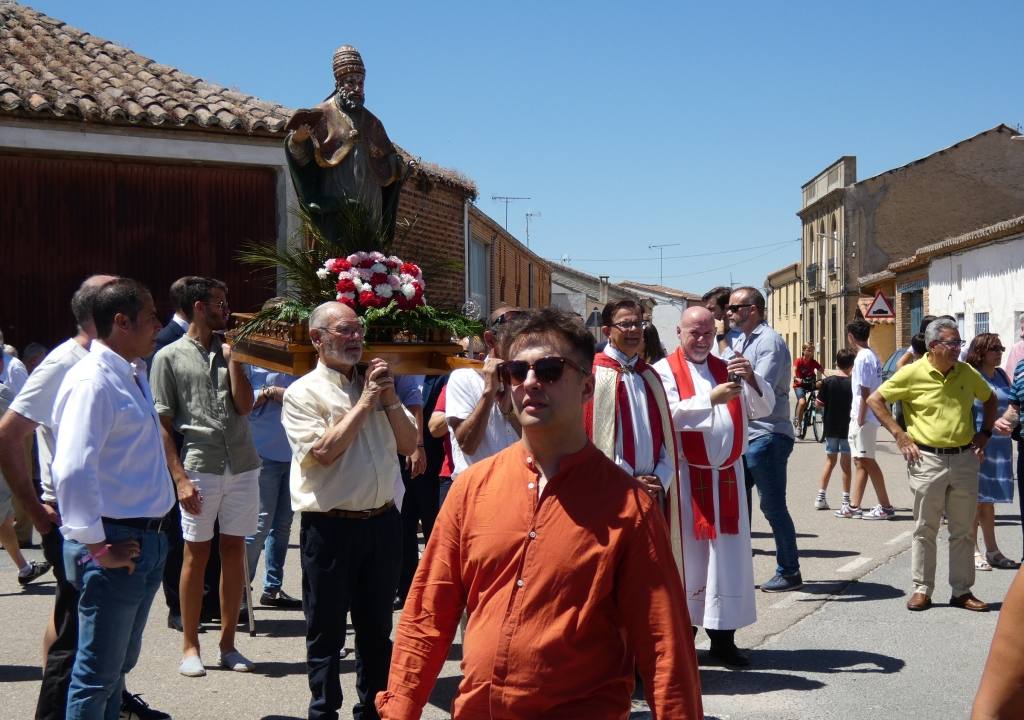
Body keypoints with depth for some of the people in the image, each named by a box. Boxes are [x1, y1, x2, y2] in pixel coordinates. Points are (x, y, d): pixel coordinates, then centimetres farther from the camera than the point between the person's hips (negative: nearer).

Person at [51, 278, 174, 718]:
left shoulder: (135, 374, 11)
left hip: (147, 540, 9)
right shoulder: (93, 381, -18)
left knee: (119, 664, 20)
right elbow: (71, 471, -27)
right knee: (98, 673, 1)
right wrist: (96, 546, -23)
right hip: (115, 546, -9)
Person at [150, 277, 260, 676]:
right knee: (196, 554, 2)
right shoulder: (170, 357, 0)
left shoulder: (229, 350, 12)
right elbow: (163, 423, -3)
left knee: (234, 551, 7)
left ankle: (228, 644, 16)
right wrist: (180, 478, -10)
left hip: (242, 467, 4)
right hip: (199, 469, -4)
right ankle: (190, 647, 12)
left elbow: (244, 405, 2)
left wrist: (232, 360, -5)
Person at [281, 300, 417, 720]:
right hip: (331, 526, -5)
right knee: (326, 632, 6)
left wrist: (389, 398, -3)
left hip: (382, 522, 6)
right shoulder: (304, 393, -5)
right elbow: (323, 451, -18)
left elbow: (409, 445, 10)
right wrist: (364, 403, -13)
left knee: (377, 628, 16)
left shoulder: (373, 385, 13)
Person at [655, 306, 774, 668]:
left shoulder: (728, 370, 14)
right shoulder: (665, 371, -1)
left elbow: (765, 407, 4)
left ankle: (723, 638, 10)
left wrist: (751, 379, -14)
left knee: (728, 556, 3)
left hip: (726, 476, 4)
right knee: (686, 554, -2)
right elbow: (669, 415, -17)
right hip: (686, 477, -4)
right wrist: (711, 398, -27)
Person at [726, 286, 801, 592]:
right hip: (741, 436, 9)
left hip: (766, 436, -9)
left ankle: (789, 572, 9)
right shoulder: (738, 339, 15)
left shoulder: (769, 341, -12)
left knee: (773, 506, -2)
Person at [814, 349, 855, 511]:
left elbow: (819, 403, -4)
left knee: (830, 460, 13)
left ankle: (820, 497, 11)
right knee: (845, 462, 5)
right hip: (847, 427, -2)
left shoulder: (828, 381, -6)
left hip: (830, 427, 2)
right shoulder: (852, 383, -10)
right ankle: (846, 499, 6)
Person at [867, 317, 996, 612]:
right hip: (927, 459, -3)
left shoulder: (968, 373, 4)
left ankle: (962, 591, 17)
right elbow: (874, 400, -2)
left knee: (964, 530, 8)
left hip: (964, 458, 3)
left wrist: (985, 433, 11)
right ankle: (922, 590, 12)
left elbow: (990, 400, 23)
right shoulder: (913, 373, -7)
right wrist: (899, 435, -7)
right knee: (925, 529, 4)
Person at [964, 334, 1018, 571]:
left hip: (1000, 445, 7)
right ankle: (973, 551, 4)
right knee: (975, 498, -2)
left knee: (988, 500, 13)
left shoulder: (1002, 376, 14)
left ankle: (992, 551, 19)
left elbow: (1012, 407, 22)